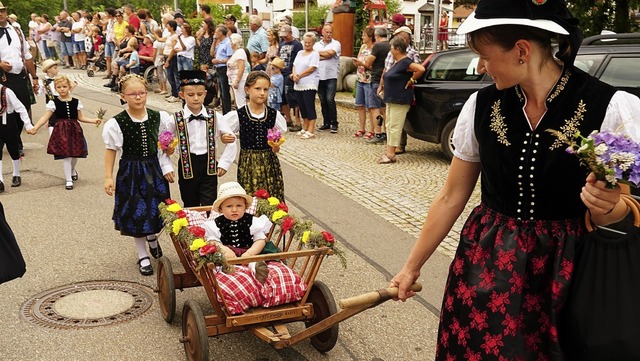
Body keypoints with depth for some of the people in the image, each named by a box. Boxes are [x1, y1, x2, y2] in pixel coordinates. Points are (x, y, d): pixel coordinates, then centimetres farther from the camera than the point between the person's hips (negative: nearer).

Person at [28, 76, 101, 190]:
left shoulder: (76, 102, 2)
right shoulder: (54, 102, -6)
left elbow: (80, 117, 11)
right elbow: (45, 117, -9)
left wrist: (93, 120, 1)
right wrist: (35, 127, -19)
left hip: (74, 129, 3)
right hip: (61, 131, -3)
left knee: (75, 153, 14)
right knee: (66, 155, -6)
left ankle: (72, 170, 47)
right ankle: (68, 180, 6)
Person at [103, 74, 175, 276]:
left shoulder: (159, 117, -6)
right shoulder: (117, 123, -13)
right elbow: (111, 150, -4)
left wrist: (167, 166, 0)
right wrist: (108, 177, -6)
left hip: (154, 169, 2)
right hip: (131, 172, -2)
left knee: (157, 209, 9)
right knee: (136, 213, 6)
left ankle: (152, 237, 45)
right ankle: (143, 256, 23)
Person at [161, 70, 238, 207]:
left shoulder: (213, 116, -1)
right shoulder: (176, 119, -4)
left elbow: (231, 140, 4)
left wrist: (224, 163, 0)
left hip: (209, 166, 0)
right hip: (187, 168, 0)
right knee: (190, 208, 12)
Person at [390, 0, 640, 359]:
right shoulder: (481, 106, -5)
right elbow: (451, 198, 4)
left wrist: (606, 207, -27)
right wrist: (412, 267, 9)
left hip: (567, 272, -2)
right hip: (486, 265, 2)